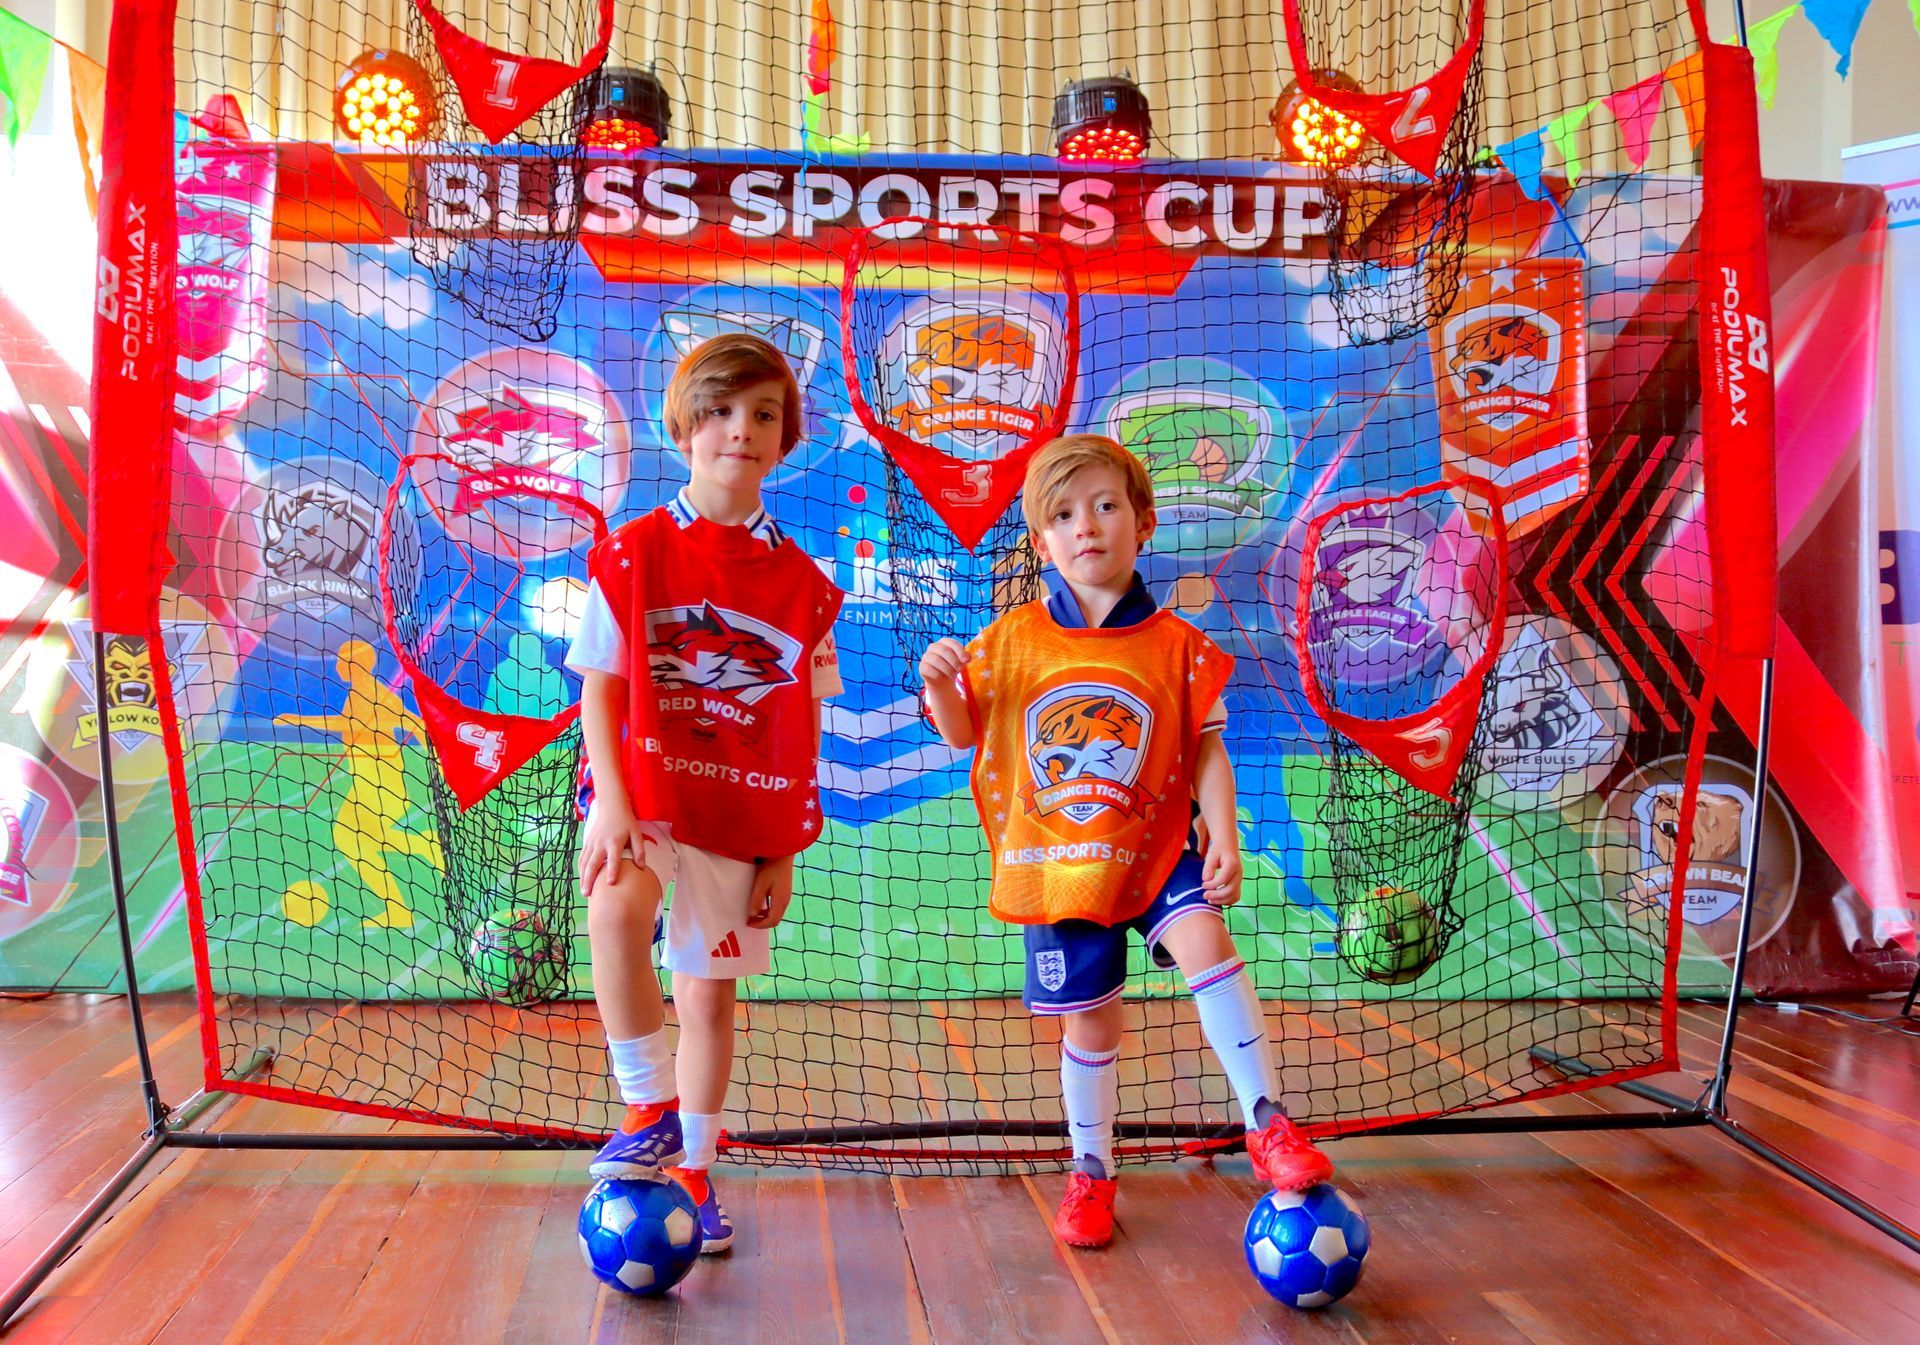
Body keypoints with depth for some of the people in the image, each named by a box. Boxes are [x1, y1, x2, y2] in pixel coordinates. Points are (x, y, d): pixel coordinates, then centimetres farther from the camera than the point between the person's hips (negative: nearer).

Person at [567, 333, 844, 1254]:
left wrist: (783, 850, 2)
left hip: (740, 810, 2)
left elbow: (800, 732, 5)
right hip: (643, 788, -2)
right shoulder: (633, 555, -3)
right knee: (618, 909, -33)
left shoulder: (800, 584, 3)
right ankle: (651, 1113, -15)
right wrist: (612, 803, -18)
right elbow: (600, 691, -4)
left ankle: (691, 1171, 29)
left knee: (708, 995, 9)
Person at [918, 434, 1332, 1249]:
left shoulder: (1175, 646, -5)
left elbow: (1207, 751, -4)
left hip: (1156, 847, -1)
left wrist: (1223, 837, -15)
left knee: (1204, 940, -27)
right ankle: (1090, 1170, 30)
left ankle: (1266, 1122, -15)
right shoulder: (1011, 640, -2)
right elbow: (965, 733, 6)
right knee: (1089, 1019, 9)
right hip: (1055, 862, 1)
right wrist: (940, 687, -14)